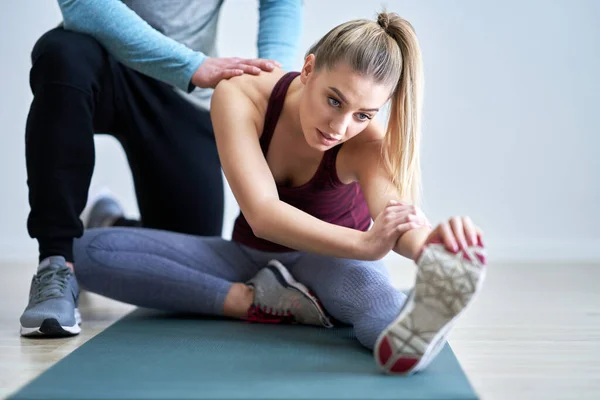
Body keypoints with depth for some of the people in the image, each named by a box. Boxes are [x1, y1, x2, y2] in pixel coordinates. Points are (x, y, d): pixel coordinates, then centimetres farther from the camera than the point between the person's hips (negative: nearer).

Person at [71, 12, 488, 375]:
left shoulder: (368, 142, -24)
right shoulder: (240, 97, -25)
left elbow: (398, 212, -44)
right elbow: (262, 214, -37)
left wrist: (429, 246, -71)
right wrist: (363, 244, -56)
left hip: (330, 258, -2)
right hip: (250, 255, 2)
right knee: (88, 251, -20)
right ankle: (257, 301, -30)